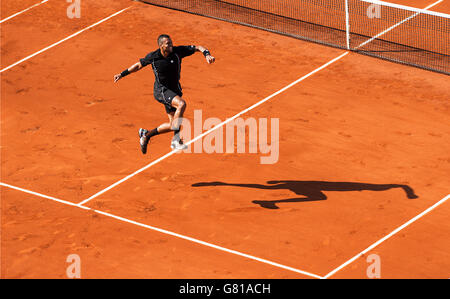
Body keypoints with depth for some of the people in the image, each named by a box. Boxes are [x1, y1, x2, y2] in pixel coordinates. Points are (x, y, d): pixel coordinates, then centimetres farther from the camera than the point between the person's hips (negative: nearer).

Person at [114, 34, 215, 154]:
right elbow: (139, 65, 7)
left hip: (174, 92, 5)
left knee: (173, 125, 10)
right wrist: (122, 74, 8)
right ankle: (176, 139, -30)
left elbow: (198, 48, -8)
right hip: (161, 90, -5)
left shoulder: (177, 51, -11)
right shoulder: (153, 56, -12)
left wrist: (207, 54, -28)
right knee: (181, 104, -32)